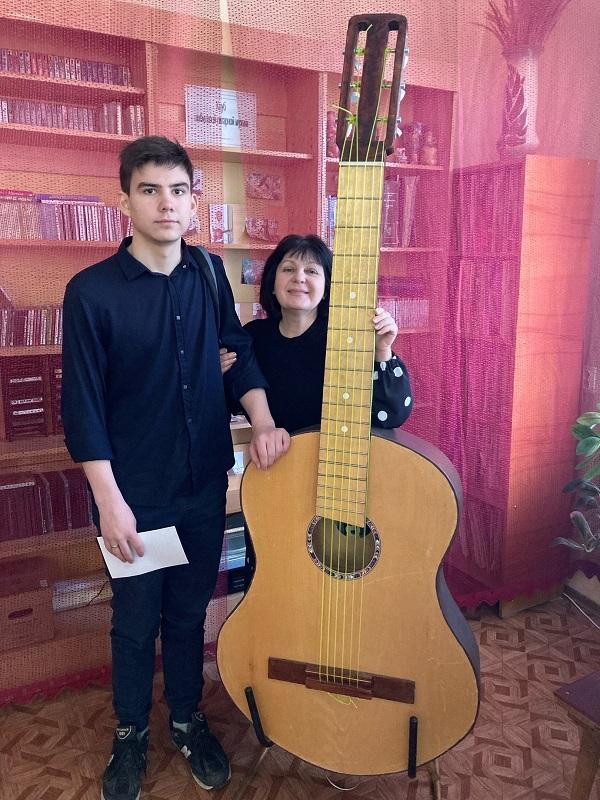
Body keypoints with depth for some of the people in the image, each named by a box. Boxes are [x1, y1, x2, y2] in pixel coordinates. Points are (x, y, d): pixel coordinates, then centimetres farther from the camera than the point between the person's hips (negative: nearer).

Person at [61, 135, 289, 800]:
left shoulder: (209, 273, 1)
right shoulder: (91, 291, -12)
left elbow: (237, 352, 8)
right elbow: (83, 404, -12)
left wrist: (262, 420, -9)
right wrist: (109, 500, -13)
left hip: (205, 484, 3)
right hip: (134, 493, -3)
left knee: (189, 611, 19)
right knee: (135, 619, 15)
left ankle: (187, 719, 42)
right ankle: (131, 731, 40)